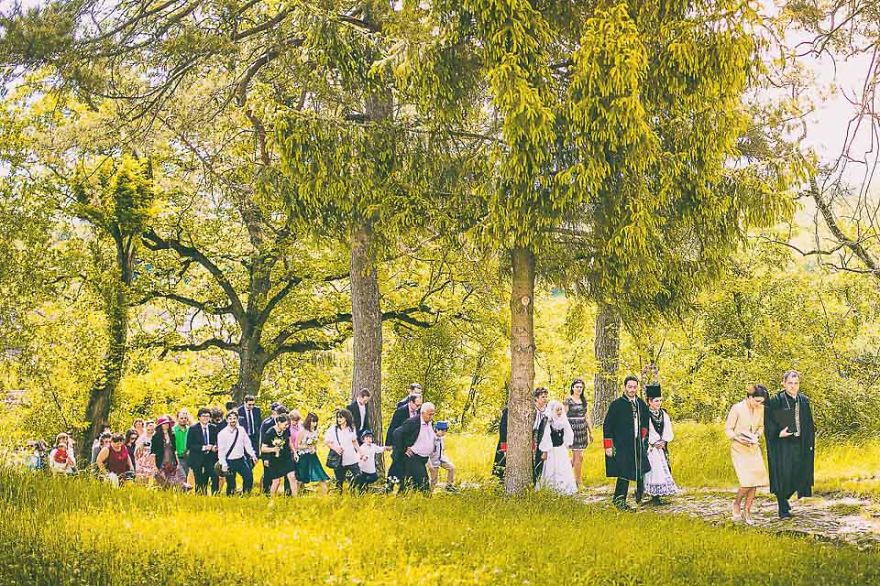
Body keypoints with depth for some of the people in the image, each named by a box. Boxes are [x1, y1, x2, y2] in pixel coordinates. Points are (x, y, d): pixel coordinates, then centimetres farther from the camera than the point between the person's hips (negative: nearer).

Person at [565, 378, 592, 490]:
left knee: (576, 456, 8)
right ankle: (578, 482, 3)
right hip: (573, 429, -6)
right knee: (579, 456, -6)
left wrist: (590, 432, 19)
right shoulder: (568, 401, -6)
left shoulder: (584, 400, 12)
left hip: (582, 429, 6)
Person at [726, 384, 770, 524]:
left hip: (754, 448, 5)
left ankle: (747, 511, 12)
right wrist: (738, 438, -23)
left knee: (755, 481, -2)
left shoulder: (760, 409, 2)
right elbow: (728, 429, -7)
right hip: (739, 449, -5)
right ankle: (736, 504, 10)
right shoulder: (737, 408, -13)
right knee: (747, 481, -17)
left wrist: (757, 435, -4)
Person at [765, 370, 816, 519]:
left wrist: (810, 444, 9)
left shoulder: (804, 401, 8)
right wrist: (778, 433, -20)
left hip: (800, 445, 5)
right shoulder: (776, 401, -8)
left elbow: (809, 425, 13)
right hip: (782, 445, -5)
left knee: (799, 475, 6)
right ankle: (783, 509, 6)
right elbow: (768, 423, -6)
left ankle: (785, 498, 31)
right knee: (783, 475, -5)